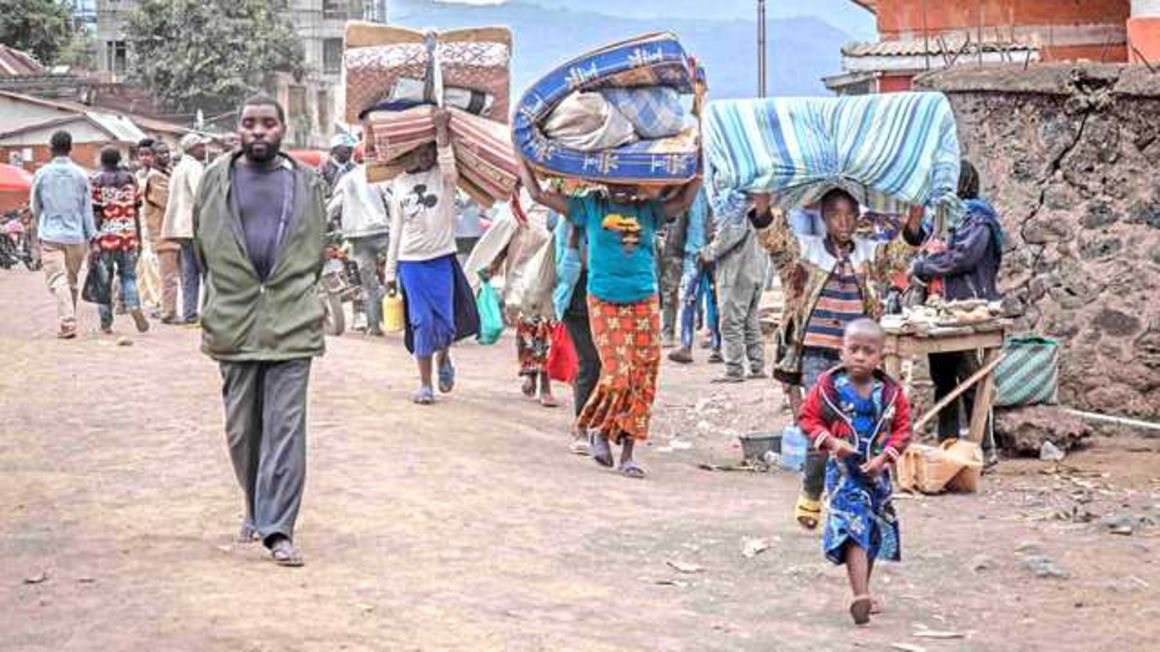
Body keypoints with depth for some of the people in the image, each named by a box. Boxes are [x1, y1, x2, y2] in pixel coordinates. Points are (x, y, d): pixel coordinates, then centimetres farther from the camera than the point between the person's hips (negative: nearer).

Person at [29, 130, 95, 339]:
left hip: (51, 235, -2)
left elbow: (34, 207, 9)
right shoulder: (80, 174, 1)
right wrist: (92, 236, 8)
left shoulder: (42, 174, -2)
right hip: (76, 236, 2)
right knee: (71, 281, 13)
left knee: (58, 280, -8)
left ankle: (68, 323, -22)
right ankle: (69, 321, 19)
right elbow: (88, 208, 3)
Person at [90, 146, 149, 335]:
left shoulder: (96, 181, -3)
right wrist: (139, 238, 16)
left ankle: (106, 323, 8)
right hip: (128, 235, 2)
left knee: (104, 279, 6)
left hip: (106, 236, -2)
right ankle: (134, 306, -14)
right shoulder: (130, 179, 8)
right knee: (128, 276, 12)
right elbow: (135, 212, 9)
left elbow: (96, 214, -7)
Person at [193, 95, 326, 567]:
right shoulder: (217, 180, 7)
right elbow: (202, 245, 15)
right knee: (241, 428, 9)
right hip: (233, 324, 1)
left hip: (292, 324, -1)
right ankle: (257, 510, 28)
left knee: (286, 427, -7)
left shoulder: (306, 183, 8)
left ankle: (277, 528, -7)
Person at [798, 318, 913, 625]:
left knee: (875, 532, 16)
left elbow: (902, 429, 0)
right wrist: (831, 441, -16)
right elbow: (809, 417, -1)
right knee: (853, 530, -17)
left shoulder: (890, 392, -4)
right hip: (844, 470, -4)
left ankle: (862, 590, 35)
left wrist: (884, 457, -13)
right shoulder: (828, 386, -8)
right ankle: (861, 596, -26)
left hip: (876, 472, 4)